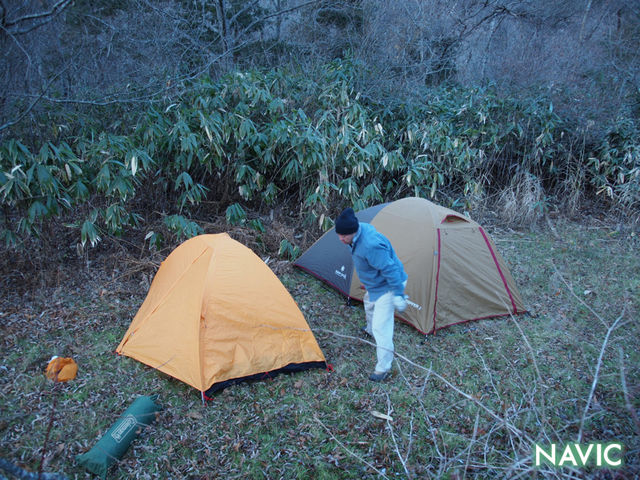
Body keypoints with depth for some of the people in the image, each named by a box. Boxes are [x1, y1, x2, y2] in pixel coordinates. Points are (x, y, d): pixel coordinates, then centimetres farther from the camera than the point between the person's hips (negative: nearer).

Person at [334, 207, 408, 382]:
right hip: (375, 284, 10)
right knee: (369, 304, 35)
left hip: (386, 286, -10)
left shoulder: (371, 245, -39)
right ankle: (371, 329, 66)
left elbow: (390, 269, -33)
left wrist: (398, 295, -28)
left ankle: (383, 368, 2)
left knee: (381, 326, -10)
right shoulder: (361, 228, -8)